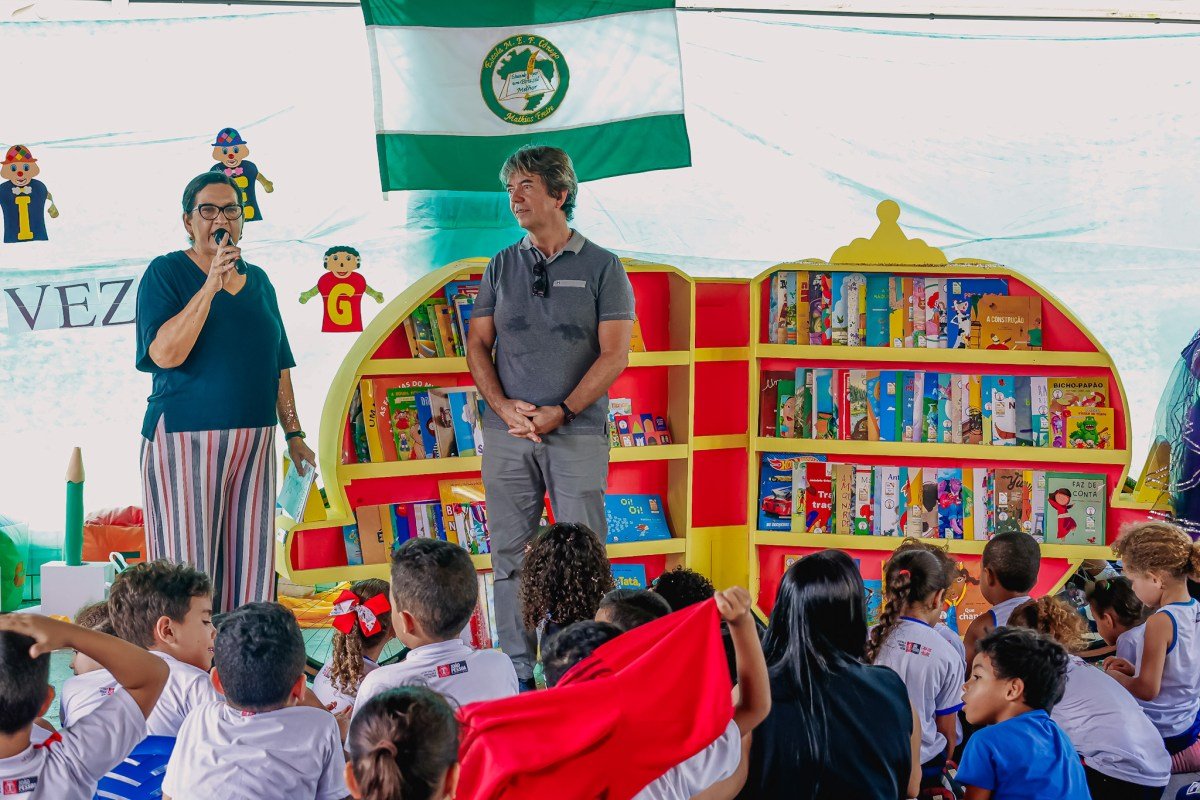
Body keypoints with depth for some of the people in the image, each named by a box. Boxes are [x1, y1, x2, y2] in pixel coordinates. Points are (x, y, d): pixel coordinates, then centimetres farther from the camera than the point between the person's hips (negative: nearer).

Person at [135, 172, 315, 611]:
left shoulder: (258, 280, 14)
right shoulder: (166, 273, -3)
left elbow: (278, 364, 20)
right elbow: (165, 354, -16)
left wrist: (293, 432, 16)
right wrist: (211, 286, -19)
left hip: (252, 442, 5)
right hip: (185, 439, -5)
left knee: (249, 564, 4)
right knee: (187, 570, -6)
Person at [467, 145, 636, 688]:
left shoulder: (601, 267, 2)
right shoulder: (501, 266, 12)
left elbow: (614, 354, -4)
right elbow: (477, 344, 11)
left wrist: (560, 412, -12)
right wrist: (504, 406, -6)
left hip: (577, 433, -3)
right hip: (507, 432, 3)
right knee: (510, 555, 5)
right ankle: (516, 674, 11)